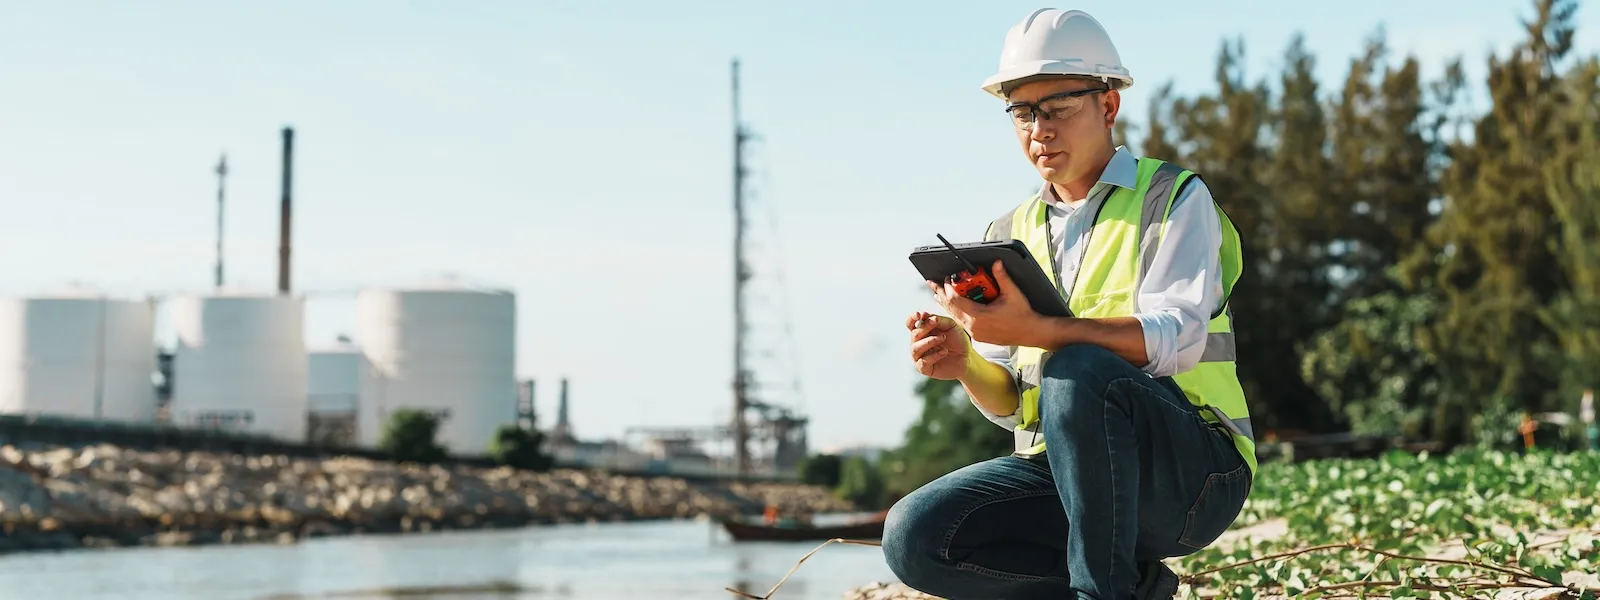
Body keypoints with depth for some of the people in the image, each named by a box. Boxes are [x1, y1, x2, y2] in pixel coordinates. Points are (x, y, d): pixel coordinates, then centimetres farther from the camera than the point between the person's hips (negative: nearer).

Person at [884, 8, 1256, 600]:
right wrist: (965, 363, -12)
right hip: (1058, 475, 5)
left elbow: (1173, 340, -18)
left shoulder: (1176, 198, 1)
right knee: (914, 537, -20)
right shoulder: (1009, 234, 16)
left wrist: (1033, 331, -33)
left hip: (1192, 469, -5)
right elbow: (1008, 405, 12)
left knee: (1078, 370, -35)